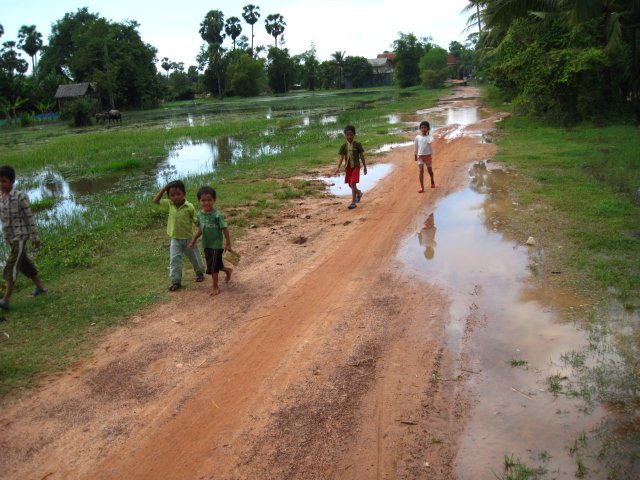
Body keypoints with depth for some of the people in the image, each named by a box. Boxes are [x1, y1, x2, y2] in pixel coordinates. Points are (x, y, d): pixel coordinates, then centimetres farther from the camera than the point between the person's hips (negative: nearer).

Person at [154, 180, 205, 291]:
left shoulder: (189, 207, -18)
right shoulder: (169, 204, -7)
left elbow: (196, 221, -11)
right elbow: (156, 200, 0)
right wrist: (164, 188, -9)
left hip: (188, 238, -2)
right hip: (175, 239, 2)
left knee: (195, 258, 15)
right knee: (174, 260, -5)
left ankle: (200, 273, 41)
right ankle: (176, 281, 3)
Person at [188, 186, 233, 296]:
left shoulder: (217, 215, -20)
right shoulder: (200, 214, -1)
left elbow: (225, 229, -15)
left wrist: (228, 244, -13)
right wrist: (194, 240, 14)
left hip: (216, 245, -6)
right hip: (206, 245, 6)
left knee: (213, 267, -1)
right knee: (216, 265, 18)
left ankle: (215, 287, 15)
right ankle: (228, 270, 48)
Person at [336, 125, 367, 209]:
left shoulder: (357, 145, -6)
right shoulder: (344, 146, 0)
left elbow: (362, 156, -1)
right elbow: (341, 157, -5)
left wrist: (364, 167, 2)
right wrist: (338, 168, -17)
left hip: (356, 166, -4)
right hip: (348, 167, 4)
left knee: (353, 184, -13)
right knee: (350, 184, 14)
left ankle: (353, 202, -8)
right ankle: (359, 193, 44)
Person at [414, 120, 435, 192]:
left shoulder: (429, 137, -6)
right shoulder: (417, 137, 1)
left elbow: (431, 141, -30)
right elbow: (415, 146, 11)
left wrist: (427, 134, -18)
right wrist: (415, 155, 16)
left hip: (428, 156, -1)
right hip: (420, 156, 1)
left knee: (430, 170, 14)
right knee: (421, 171, -8)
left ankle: (432, 181, 42)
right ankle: (422, 187, -7)